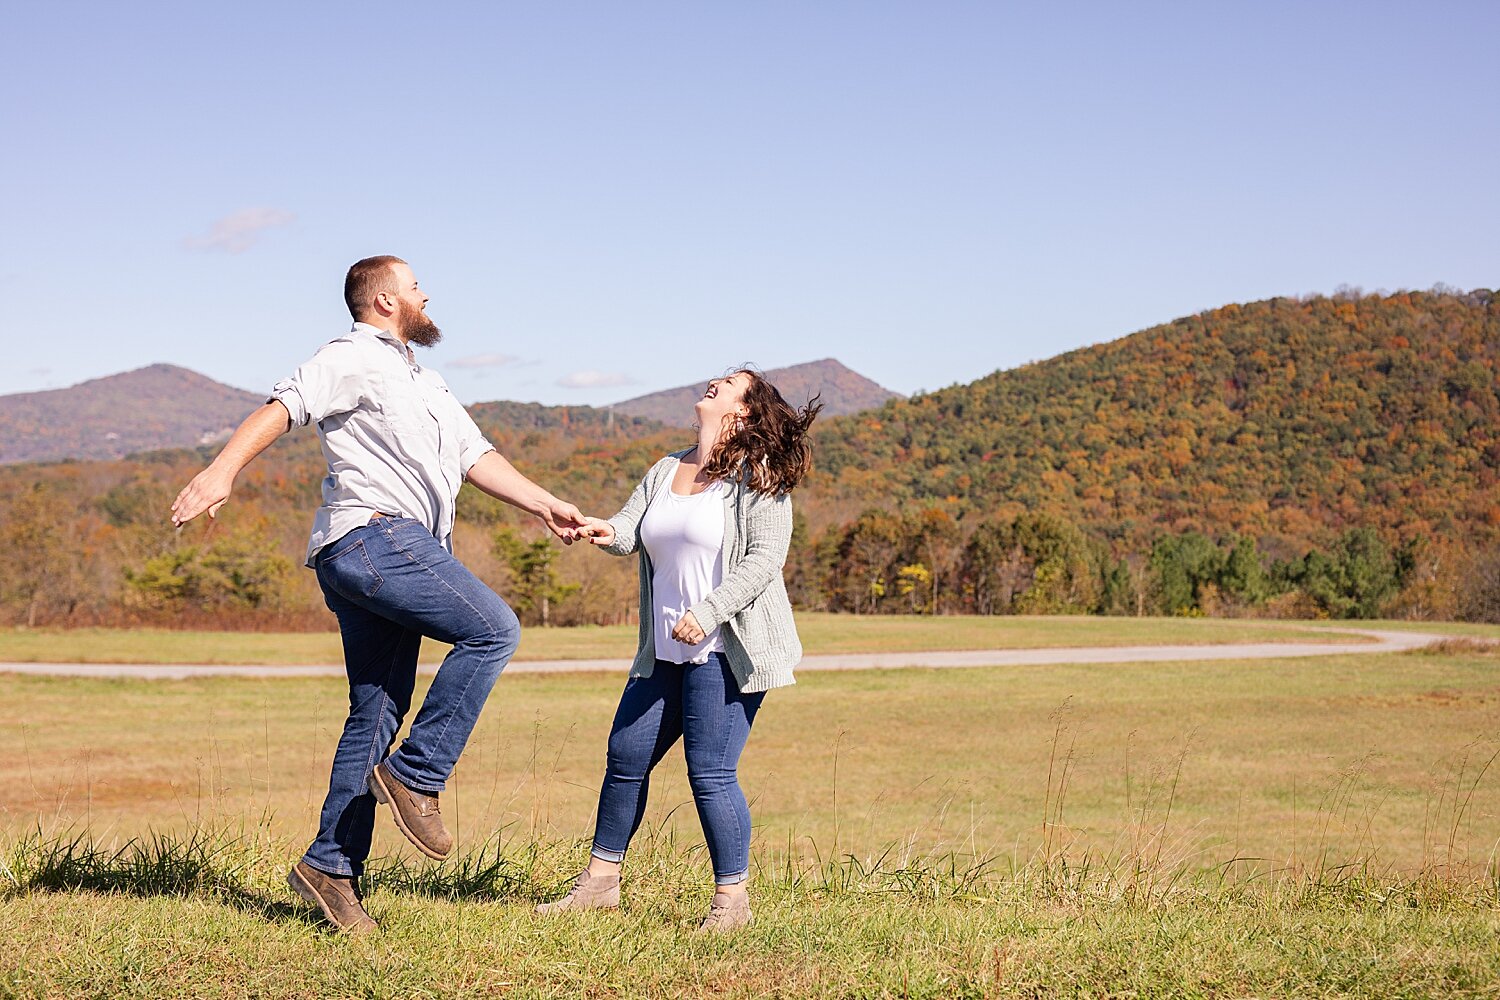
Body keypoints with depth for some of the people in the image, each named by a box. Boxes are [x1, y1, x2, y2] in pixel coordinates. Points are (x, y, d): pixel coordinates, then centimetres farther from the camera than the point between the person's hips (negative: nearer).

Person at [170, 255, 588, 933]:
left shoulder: (423, 384, 30)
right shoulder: (356, 358, -1)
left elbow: (476, 458, 27)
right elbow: (286, 405, -15)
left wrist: (545, 505, 16)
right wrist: (221, 471, -30)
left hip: (396, 549, 10)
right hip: (375, 537, -9)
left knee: (376, 714, 5)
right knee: (492, 630, -17)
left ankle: (331, 865, 7)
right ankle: (415, 774, -14)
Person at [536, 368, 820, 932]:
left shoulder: (757, 478, -7)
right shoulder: (665, 471, 15)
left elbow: (765, 557, -15)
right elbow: (631, 531, 5)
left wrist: (707, 614, -24)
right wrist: (606, 532, -20)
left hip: (725, 651, -7)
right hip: (666, 652, 8)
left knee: (711, 773, -10)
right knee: (626, 757, 9)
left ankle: (731, 898, 2)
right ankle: (600, 881, 21)